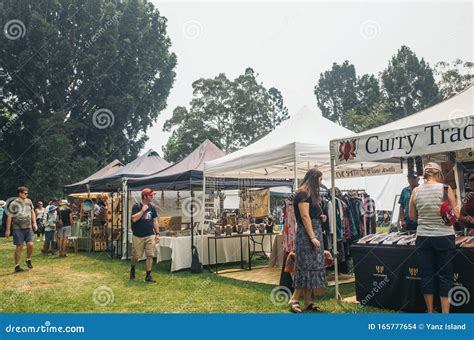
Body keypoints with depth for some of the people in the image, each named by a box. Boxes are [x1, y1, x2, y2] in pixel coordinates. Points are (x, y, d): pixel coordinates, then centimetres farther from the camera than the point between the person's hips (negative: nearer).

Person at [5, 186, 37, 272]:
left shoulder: (29, 202, 6)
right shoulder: (14, 204, -7)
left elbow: (32, 212, 18)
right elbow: (9, 217, -6)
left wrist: (34, 223, 7)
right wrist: (8, 230, -7)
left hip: (29, 228, 4)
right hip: (18, 229, -3)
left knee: (30, 244, -8)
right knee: (19, 247, 0)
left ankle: (28, 260, 18)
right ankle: (17, 266, 13)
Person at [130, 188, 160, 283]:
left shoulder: (152, 207, 9)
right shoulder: (136, 206, -6)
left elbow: (155, 221, 13)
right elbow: (134, 219, -17)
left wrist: (157, 233, 8)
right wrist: (143, 210, -19)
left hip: (150, 236, 4)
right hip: (138, 236, -3)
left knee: (150, 255, -3)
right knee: (136, 255, 8)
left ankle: (148, 276, 5)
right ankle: (132, 268, 38)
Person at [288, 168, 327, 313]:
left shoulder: (311, 194, 18)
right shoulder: (303, 193, -11)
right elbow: (305, 216, -18)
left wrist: (321, 217, 7)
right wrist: (313, 237, -20)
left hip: (316, 232, 10)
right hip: (307, 235, -10)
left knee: (313, 267, 9)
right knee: (306, 267, -7)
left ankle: (308, 301, 15)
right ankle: (294, 299, 2)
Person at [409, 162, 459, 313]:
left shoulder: (416, 191, 0)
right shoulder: (446, 188, -8)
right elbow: (455, 216, -4)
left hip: (423, 237, 2)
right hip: (444, 237, -2)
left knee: (426, 275, 11)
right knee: (445, 276, 8)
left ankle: (430, 312, 22)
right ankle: (445, 313, 12)